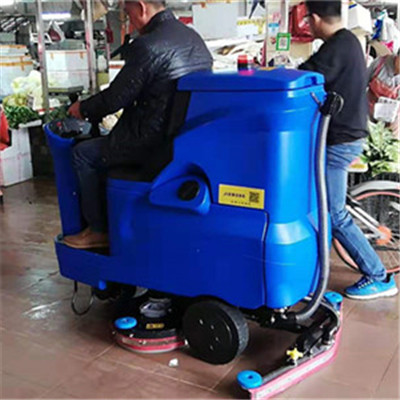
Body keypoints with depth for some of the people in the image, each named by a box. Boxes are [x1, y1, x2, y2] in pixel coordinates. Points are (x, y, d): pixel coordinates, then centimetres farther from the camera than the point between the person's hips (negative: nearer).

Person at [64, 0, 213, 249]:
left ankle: (99, 230, 18)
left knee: (83, 154, 7)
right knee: (106, 145, 27)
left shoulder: (148, 46, -21)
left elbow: (116, 98, -13)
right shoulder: (194, 37, 7)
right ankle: (109, 220, 35)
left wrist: (83, 109, 7)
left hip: (156, 144, -9)